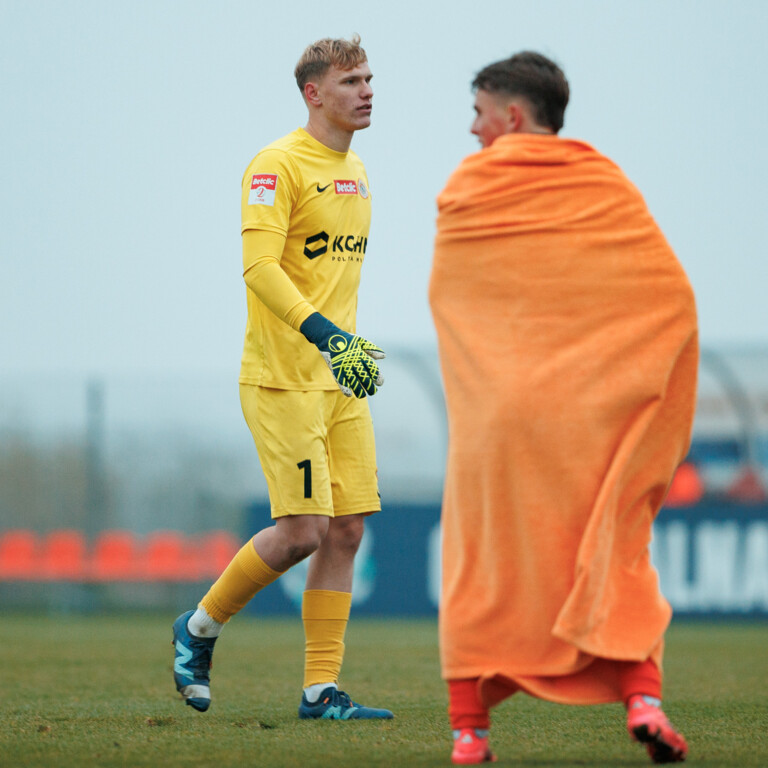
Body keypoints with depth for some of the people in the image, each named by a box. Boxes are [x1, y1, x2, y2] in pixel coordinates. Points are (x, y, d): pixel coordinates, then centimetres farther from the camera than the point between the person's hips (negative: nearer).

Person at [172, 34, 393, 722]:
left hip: (341, 380, 8)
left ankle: (322, 690, 4)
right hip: (283, 377, -8)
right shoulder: (279, 165, -10)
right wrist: (323, 332, -30)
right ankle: (200, 627, 12)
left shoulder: (354, 171, 17)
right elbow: (259, 265, -20)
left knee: (347, 529, 1)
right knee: (303, 530, -11)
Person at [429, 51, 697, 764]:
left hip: (493, 412, 0)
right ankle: (641, 693, -9)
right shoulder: (607, 184, 0)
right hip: (591, 412, 0)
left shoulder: (466, 189, 0)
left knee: (481, 568, 9)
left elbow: (446, 300, 10)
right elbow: (671, 292, -5)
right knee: (614, 555, 10)